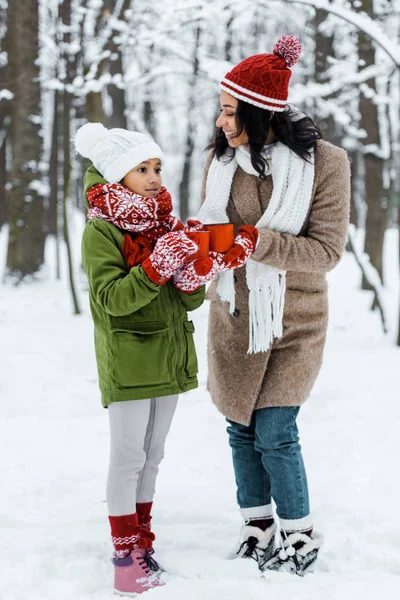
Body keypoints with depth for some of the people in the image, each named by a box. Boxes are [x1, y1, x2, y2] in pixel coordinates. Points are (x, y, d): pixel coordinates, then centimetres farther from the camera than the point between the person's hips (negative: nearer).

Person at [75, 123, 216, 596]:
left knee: (151, 455, 14)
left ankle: (141, 542, 25)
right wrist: (158, 266, -30)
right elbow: (112, 298, -22)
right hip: (127, 364, -6)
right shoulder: (101, 231, -11)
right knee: (128, 456, -1)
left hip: (168, 358, 6)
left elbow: (191, 300, 5)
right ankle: (124, 554, 8)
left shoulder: (166, 224, 7)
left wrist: (195, 269, -16)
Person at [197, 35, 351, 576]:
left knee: (274, 433, -7)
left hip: (292, 321, -5)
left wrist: (260, 242, -30)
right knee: (242, 429, 11)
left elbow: (327, 251, -17)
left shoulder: (324, 163, -15)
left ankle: (301, 538, 13)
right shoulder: (222, 157, -2)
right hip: (233, 316, 5)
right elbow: (209, 225, 5)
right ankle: (259, 532, 28)